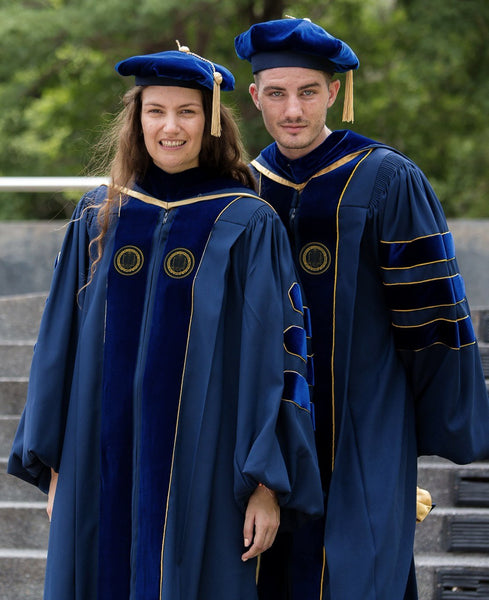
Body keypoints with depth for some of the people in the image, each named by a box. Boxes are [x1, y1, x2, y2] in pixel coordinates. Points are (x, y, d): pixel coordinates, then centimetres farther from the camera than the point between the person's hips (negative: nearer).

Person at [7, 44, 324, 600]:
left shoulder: (249, 225, -3)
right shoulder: (100, 216, 8)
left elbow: (277, 357, -5)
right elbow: (60, 342, 11)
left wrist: (268, 483, -10)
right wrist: (53, 462, 8)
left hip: (202, 467, -3)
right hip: (104, 465, 3)